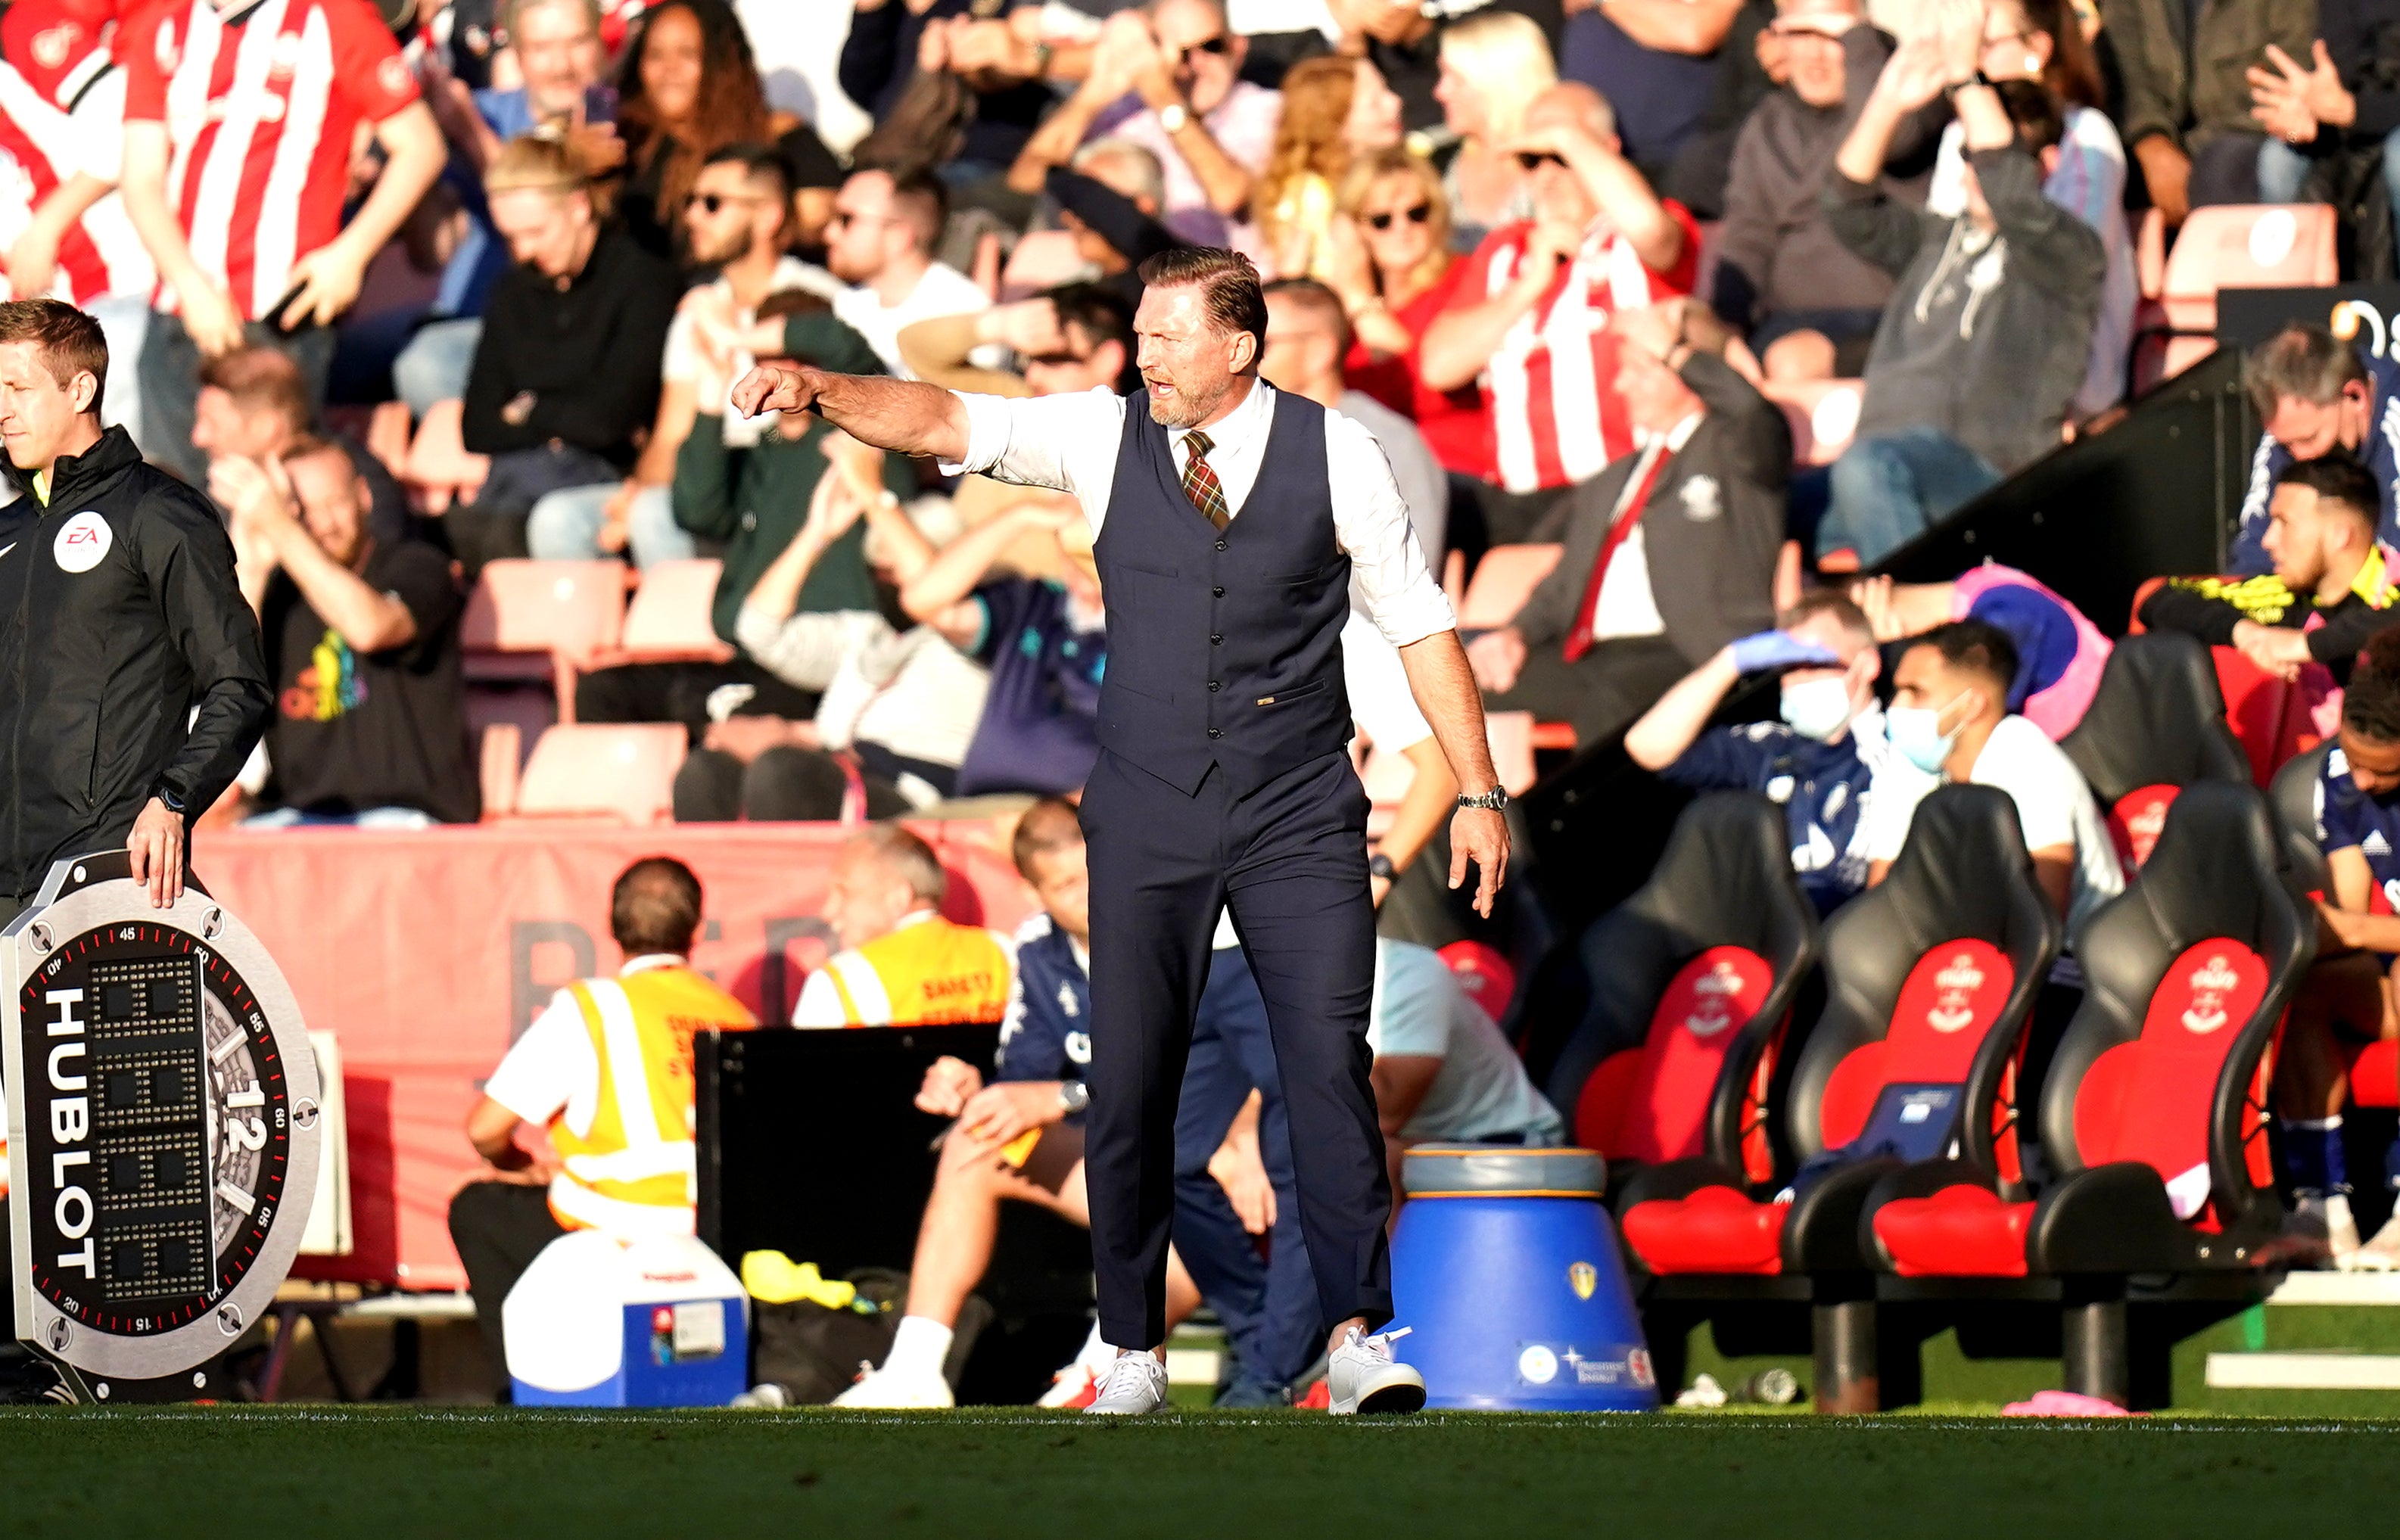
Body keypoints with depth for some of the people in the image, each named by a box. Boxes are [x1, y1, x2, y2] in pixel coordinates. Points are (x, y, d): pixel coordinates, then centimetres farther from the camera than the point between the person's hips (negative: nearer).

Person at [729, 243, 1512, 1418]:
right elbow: (947, 423, -8)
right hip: (1147, 821, 1)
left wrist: (1479, 793, 2)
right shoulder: (1107, 439, 1)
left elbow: (1420, 626, 4)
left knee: (1328, 1065, -10)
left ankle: (1357, 1340, -6)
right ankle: (1134, 1353, 8)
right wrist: (822, 391, -26)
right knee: (1128, 1087, -1)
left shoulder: (1335, 457, -2)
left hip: (1300, 823, -1)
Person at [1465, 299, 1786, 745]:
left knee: (1610, 694, -41)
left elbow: (1757, 413, -15)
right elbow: (1561, 591, 27)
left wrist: (1672, 351, -7)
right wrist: (1515, 636, 6)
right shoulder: (1606, 487, 32)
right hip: (1585, 655, 7)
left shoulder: (1732, 450, 11)